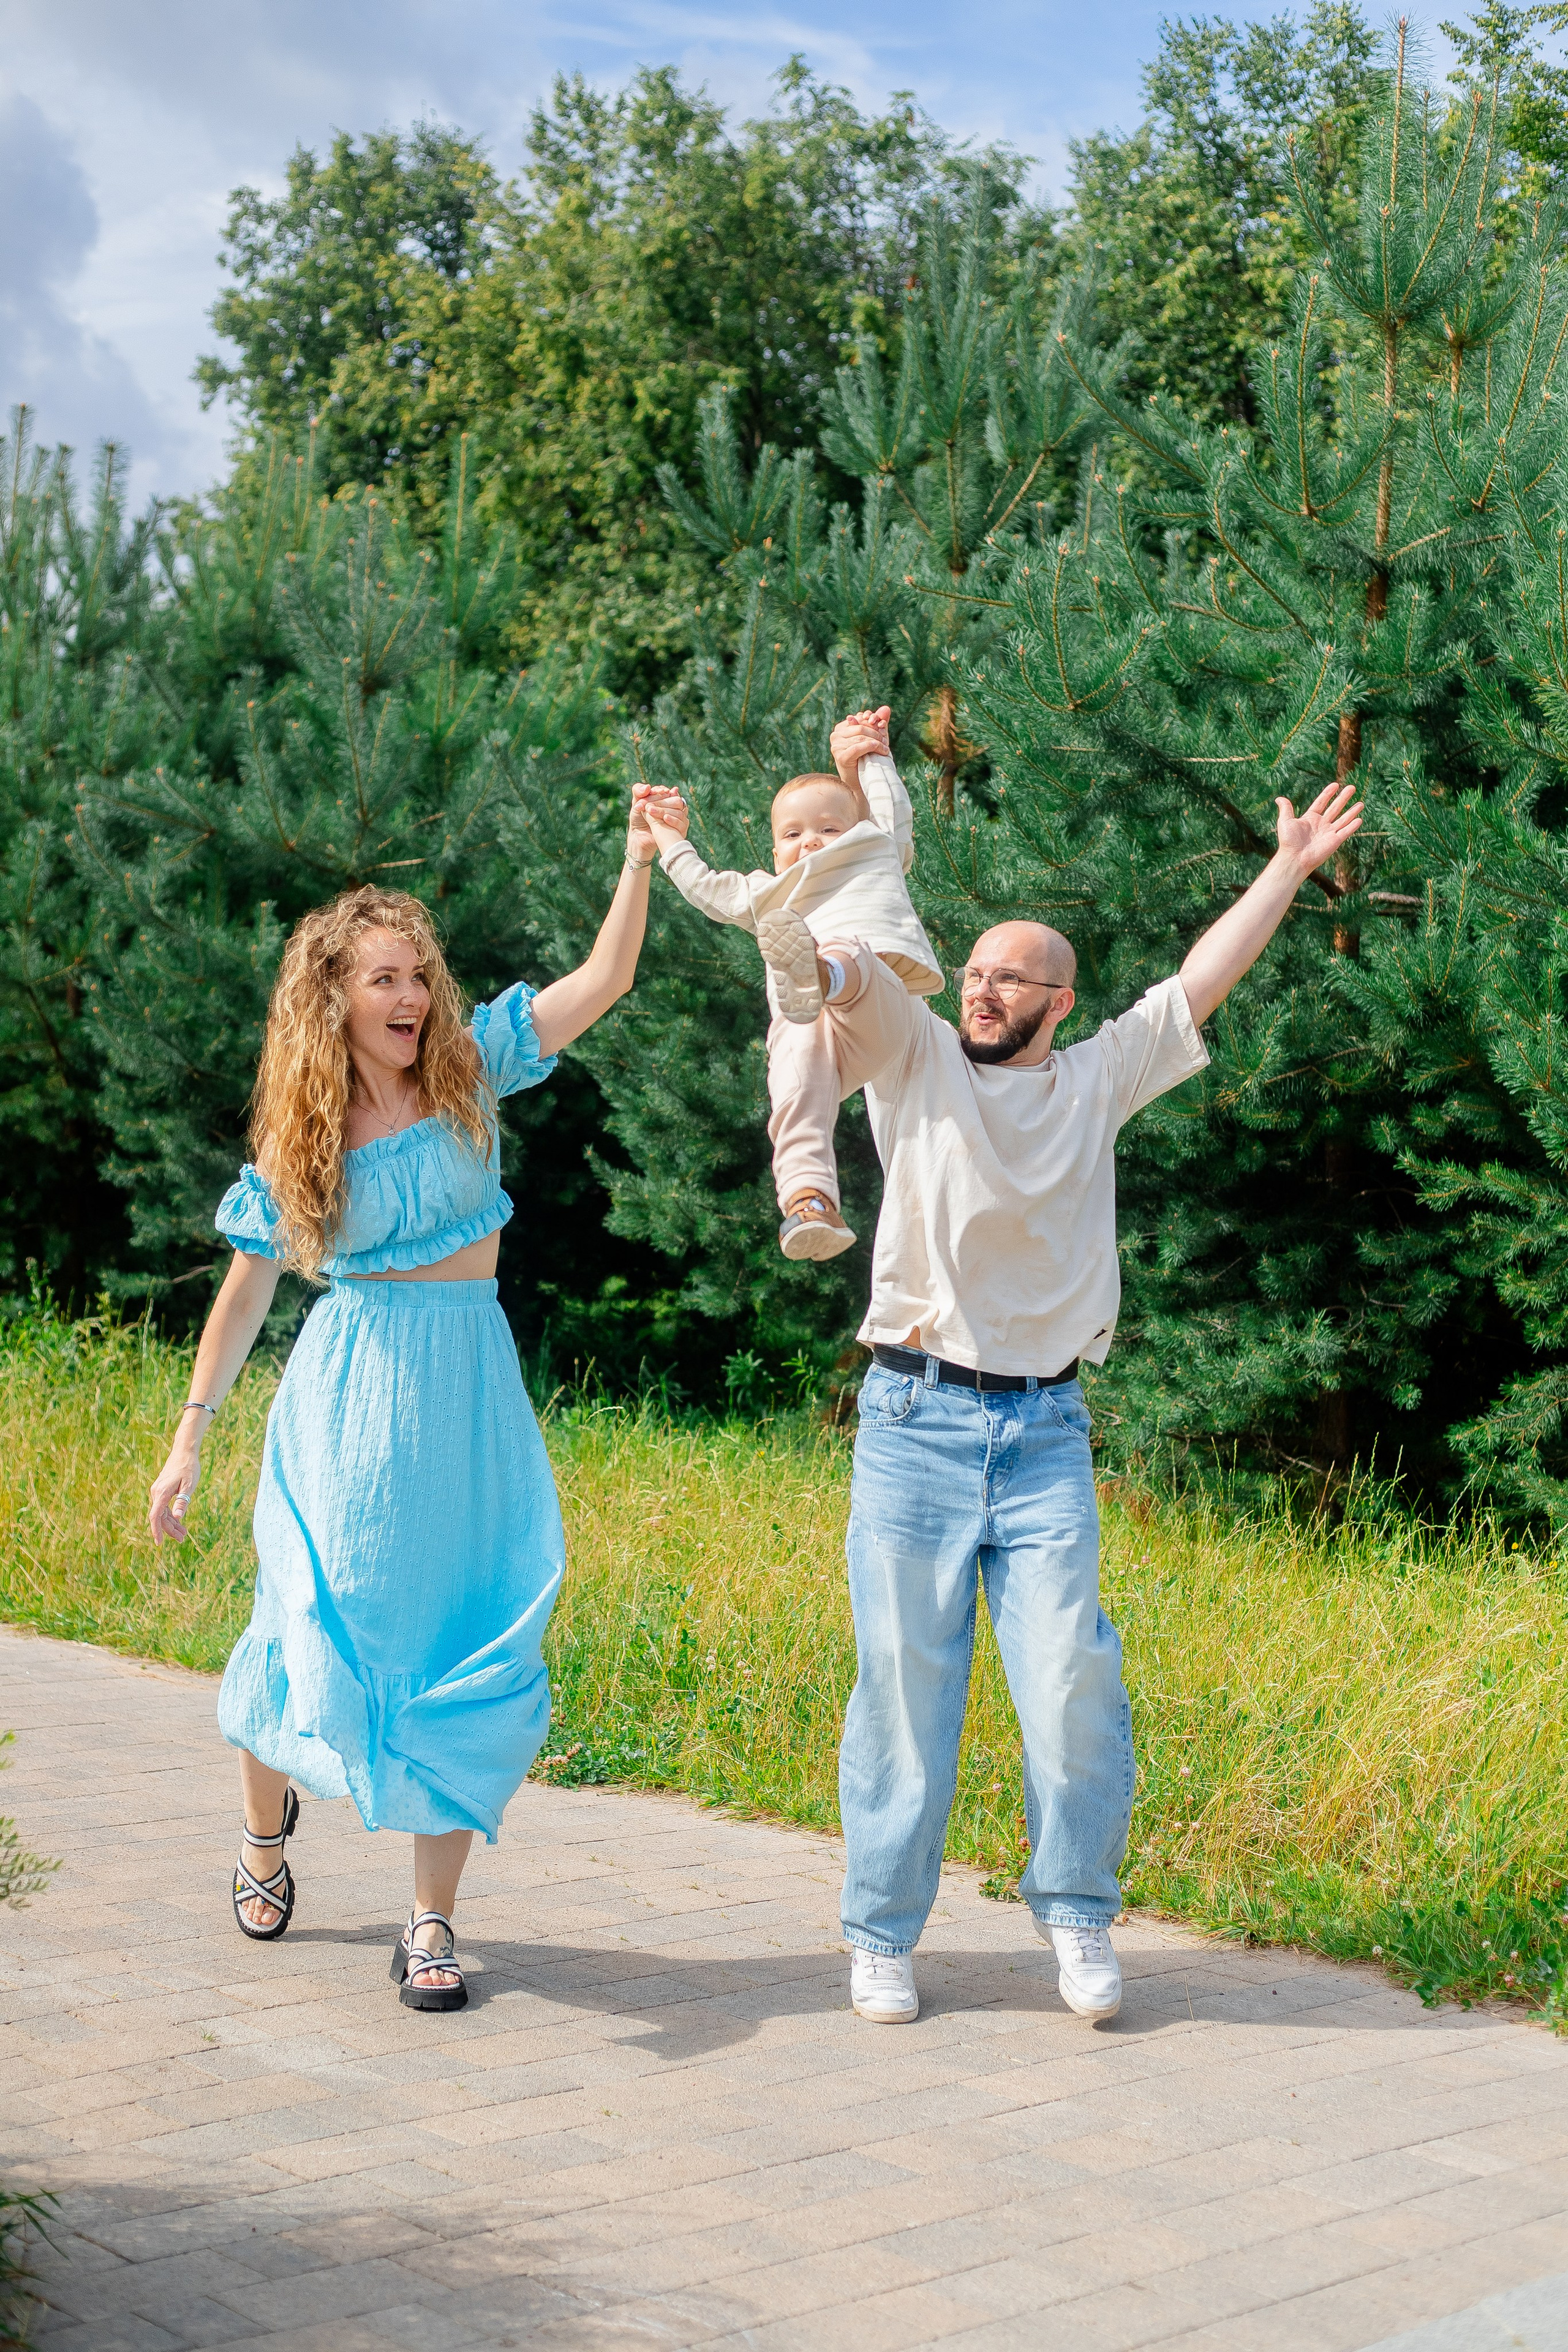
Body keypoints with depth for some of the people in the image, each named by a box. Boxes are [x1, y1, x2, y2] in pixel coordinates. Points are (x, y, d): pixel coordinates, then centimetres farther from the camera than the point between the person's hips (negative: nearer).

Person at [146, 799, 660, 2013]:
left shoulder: (468, 1070, 2)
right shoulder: (295, 1138, 1)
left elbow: (605, 979, -4)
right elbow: (246, 1290, 9)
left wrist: (640, 859, -17)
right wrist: (191, 1437, 8)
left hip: (471, 1407, 1)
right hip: (347, 1406, -1)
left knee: (465, 1658, -1)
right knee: (323, 1629, 1)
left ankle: (434, 1919, 9)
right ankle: (267, 1822, 34)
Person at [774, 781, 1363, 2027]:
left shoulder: (1096, 1084, 12)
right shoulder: (915, 1057, 6)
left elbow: (1202, 980, 17)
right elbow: (855, 972, -9)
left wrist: (1291, 866, 20)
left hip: (1047, 1433, 2)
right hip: (916, 1423, -1)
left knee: (1072, 1673, -8)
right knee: (905, 1680, 1)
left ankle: (1078, 1916, 11)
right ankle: (882, 1936, 13)